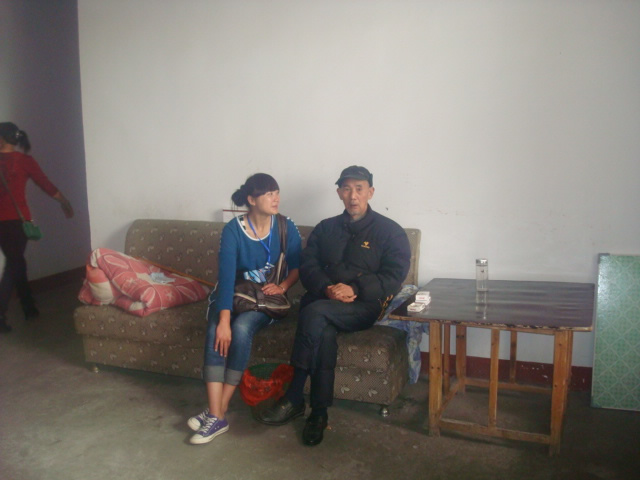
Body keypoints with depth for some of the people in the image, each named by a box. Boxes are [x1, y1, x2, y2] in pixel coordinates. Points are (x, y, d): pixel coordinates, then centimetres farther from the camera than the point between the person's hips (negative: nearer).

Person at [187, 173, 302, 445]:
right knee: (216, 331, -30)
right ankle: (217, 416, -32)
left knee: (241, 328, -31)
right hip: (232, 295, 0)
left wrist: (283, 286, -14)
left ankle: (218, 412, -23)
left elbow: (297, 266, 6)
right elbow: (226, 276, -22)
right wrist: (224, 320, -32)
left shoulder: (286, 227, -5)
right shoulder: (233, 230, -12)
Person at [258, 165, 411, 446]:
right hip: (324, 301, 3)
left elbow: (394, 278, -6)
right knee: (324, 332, -33)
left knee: (314, 313, -32)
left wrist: (354, 289, -20)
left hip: (364, 307, -3)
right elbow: (307, 267, 7)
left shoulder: (390, 231, 6)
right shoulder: (325, 229, 18)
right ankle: (319, 413, -24)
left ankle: (294, 399, -25)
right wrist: (327, 289, -15)